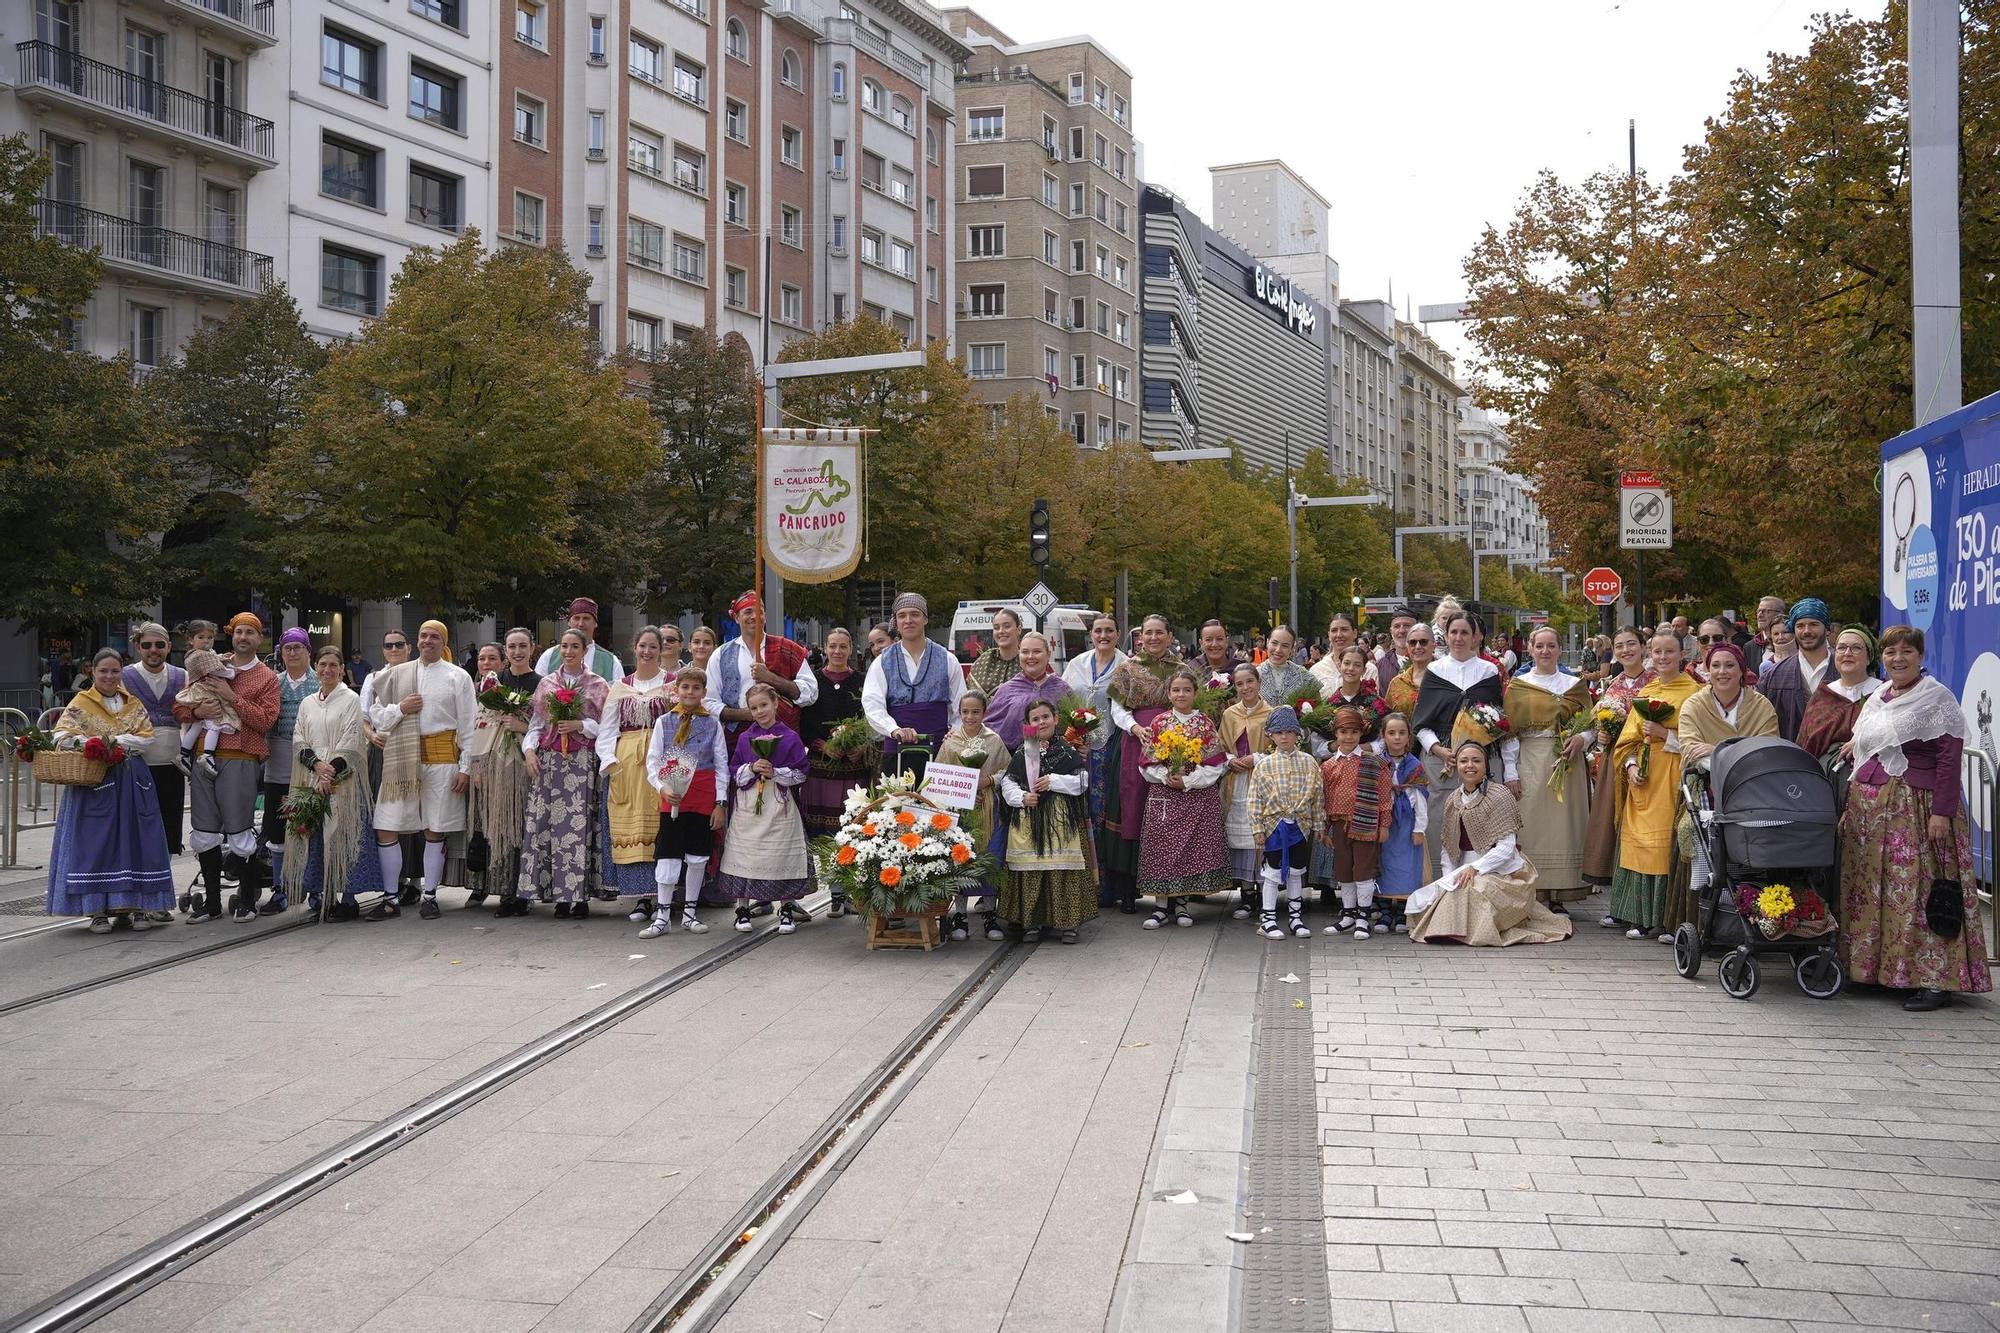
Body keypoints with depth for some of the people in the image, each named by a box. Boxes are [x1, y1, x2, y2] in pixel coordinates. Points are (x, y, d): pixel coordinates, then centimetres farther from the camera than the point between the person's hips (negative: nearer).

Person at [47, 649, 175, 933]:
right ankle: (98, 910, 0)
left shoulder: (133, 704, 13)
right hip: (93, 781, -3)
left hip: (132, 782, 3)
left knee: (134, 840, 2)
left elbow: (145, 737, 2)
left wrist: (115, 741, -13)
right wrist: (90, 743, -23)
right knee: (94, 843, -4)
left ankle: (134, 905, 9)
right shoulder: (81, 704, 5)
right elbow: (61, 736, -7)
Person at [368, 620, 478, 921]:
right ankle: (390, 899, 7)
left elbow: (468, 724, 3)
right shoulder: (397, 674, 12)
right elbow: (377, 715, 14)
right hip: (402, 757, 3)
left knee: (435, 829, 2)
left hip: (442, 755, -2)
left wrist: (465, 767, -4)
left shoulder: (457, 676, 5)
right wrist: (400, 709, -7)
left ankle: (430, 896, 12)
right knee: (386, 828, -2)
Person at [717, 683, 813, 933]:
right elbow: (734, 772, 7)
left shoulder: (790, 738, 0)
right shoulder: (745, 738, 8)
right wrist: (752, 769, -10)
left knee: (782, 857, -1)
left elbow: (800, 774, -2)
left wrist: (775, 772, -14)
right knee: (745, 856, 1)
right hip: (747, 807, 2)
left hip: (780, 807, -2)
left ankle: (786, 910, 11)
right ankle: (742, 910, 12)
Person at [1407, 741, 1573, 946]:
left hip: (1502, 873, -6)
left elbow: (1506, 848, -15)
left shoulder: (1499, 796, -9)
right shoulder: (1452, 800, 9)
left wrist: (1475, 867, -21)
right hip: (1462, 872, 6)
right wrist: (1450, 877, -6)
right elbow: (1448, 848, 10)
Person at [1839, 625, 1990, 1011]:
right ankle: (1874, 968, 16)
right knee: (1868, 889, 7)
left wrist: (1942, 812, -19)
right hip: (1868, 808, 7)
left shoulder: (1937, 698, -5)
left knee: (1918, 889, -9)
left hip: (1915, 809, -7)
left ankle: (1935, 979, -4)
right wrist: (1852, 805, 17)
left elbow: (1949, 759, -11)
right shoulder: (1877, 699, 17)